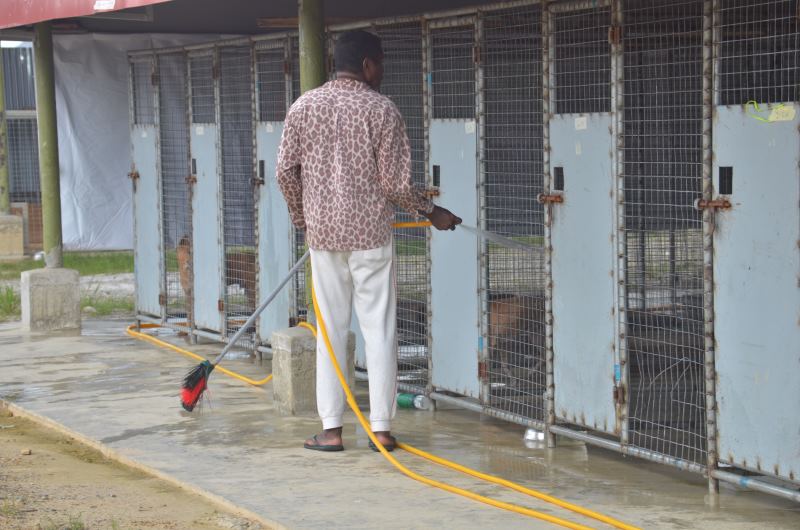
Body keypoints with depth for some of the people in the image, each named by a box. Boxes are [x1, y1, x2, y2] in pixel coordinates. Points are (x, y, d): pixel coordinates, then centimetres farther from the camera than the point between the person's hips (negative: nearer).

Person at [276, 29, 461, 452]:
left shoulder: (303, 107, 3)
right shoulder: (381, 109, -7)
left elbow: (285, 171, 3)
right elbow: (395, 182, -8)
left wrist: (302, 218, 18)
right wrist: (431, 213, 7)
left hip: (323, 232, 3)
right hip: (370, 233, -3)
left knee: (331, 329, 8)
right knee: (379, 330, 3)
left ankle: (331, 428, 7)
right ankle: (381, 428, 3)